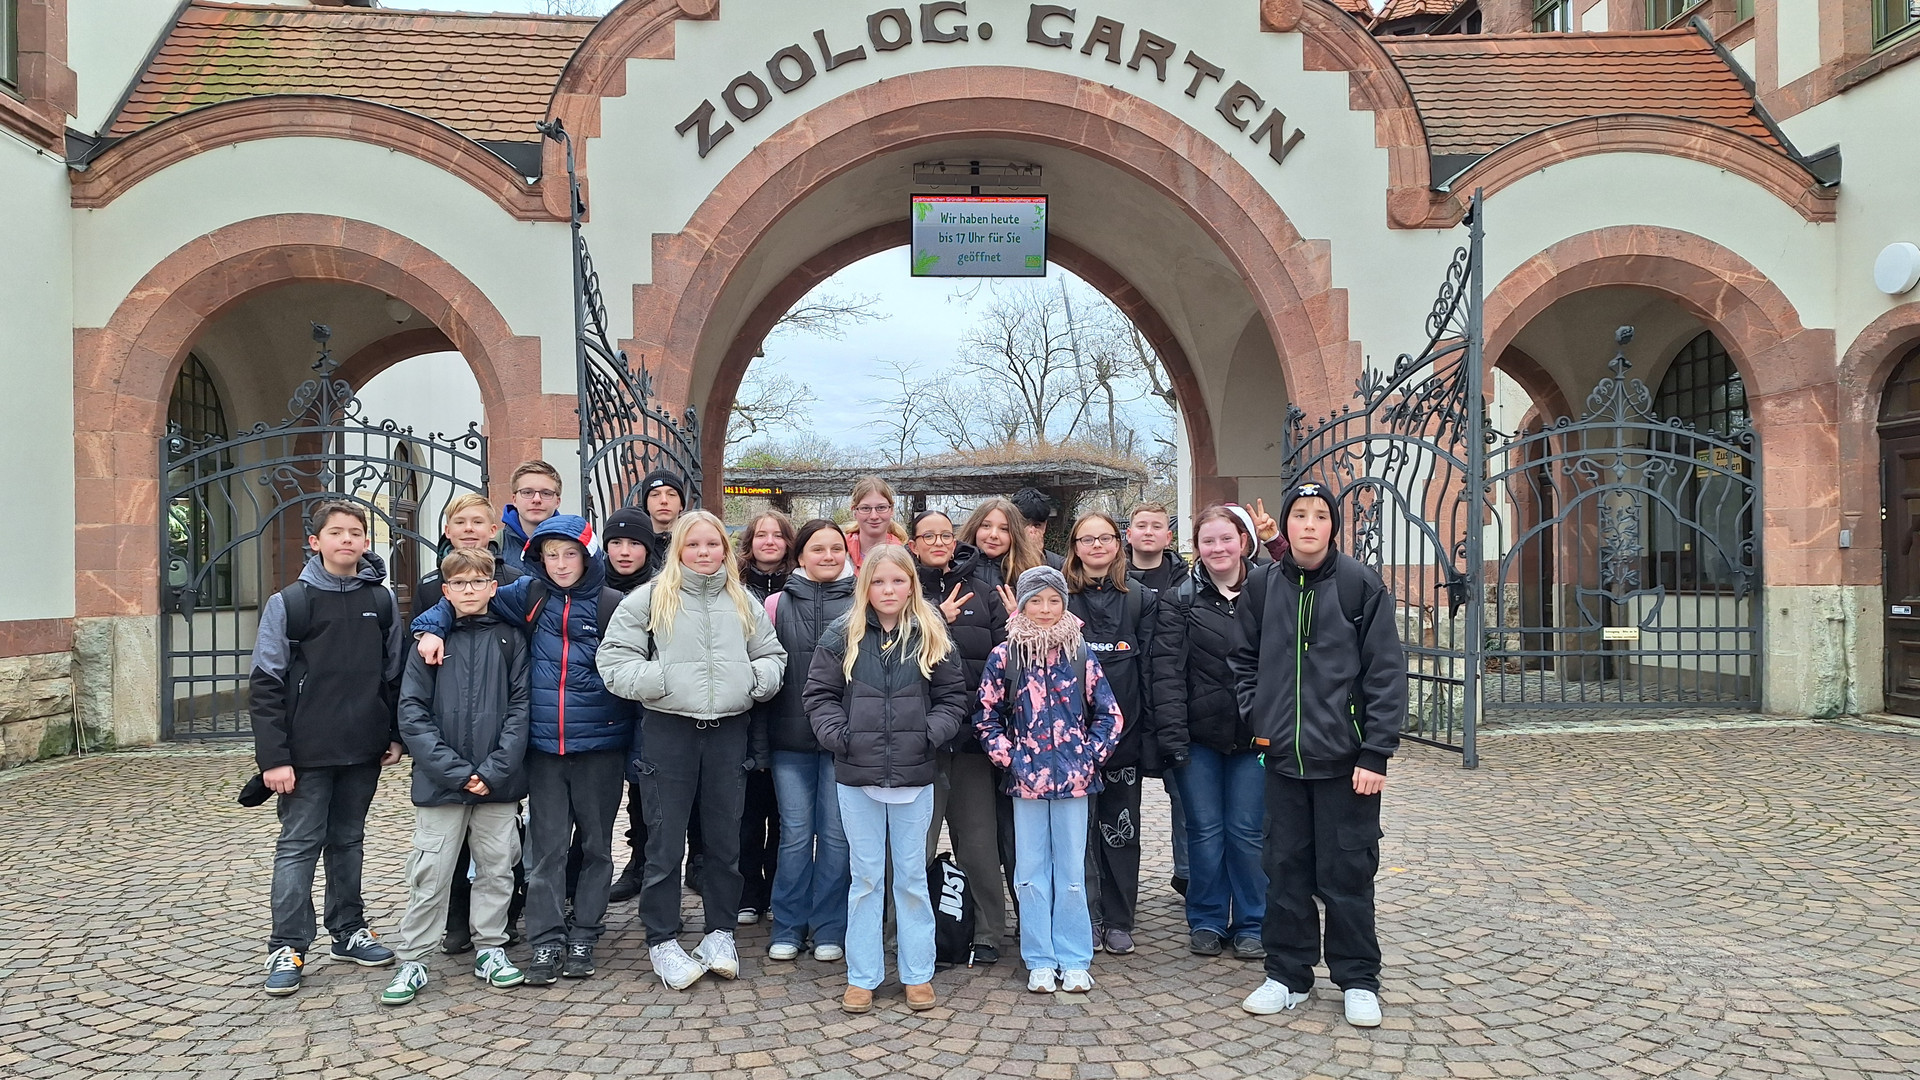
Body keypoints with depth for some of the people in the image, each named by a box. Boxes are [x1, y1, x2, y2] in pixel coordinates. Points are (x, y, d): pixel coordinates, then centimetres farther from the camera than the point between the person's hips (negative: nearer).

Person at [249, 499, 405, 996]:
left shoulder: (382, 601, 4)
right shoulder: (288, 602, -5)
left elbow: (394, 674, 10)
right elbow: (266, 685, -7)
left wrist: (395, 735, 6)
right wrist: (273, 757, -11)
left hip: (363, 749, 3)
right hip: (307, 751, -3)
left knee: (348, 841, 15)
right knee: (299, 845, 2)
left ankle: (349, 931, 26)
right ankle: (287, 947, 10)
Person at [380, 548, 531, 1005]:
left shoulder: (510, 638, 2)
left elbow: (521, 705, -3)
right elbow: (412, 713, -4)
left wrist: (494, 770, -12)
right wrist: (454, 771, -12)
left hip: (498, 780, 1)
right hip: (440, 782, -1)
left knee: (497, 868, 10)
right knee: (429, 875, 4)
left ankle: (491, 949, 24)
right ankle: (412, 961, 17)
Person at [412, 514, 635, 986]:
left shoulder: (612, 605, -4)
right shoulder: (530, 595, 3)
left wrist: (637, 742, -7)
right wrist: (432, 626, -6)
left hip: (600, 745, -2)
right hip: (545, 747, 2)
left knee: (596, 844, 9)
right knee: (545, 848, 3)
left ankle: (583, 936, 21)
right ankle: (546, 942, 11)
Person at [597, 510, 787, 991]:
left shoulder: (744, 602, 11)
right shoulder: (649, 598, 0)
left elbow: (773, 655, 16)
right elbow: (615, 662, -5)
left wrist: (758, 677, -5)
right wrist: (659, 681, -18)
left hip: (729, 731, 3)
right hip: (668, 731, -3)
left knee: (725, 840, 12)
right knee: (665, 843, 4)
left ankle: (720, 932, 27)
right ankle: (662, 940, 18)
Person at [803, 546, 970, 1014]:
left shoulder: (932, 637, 1)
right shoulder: (842, 636, 0)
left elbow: (953, 698, 4)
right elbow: (819, 694, 2)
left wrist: (931, 732, -11)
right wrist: (837, 734, -12)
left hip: (914, 776, 0)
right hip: (857, 777, 0)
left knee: (912, 876, 10)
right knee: (866, 876, 10)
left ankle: (917, 973, 23)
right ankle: (862, 976, 21)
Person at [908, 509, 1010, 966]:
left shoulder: (983, 589, 13)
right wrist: (938, 619, -16)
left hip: (974, 726, 2)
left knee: (979, 838, 8)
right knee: (917, 839, 3)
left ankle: (987, 932, 19)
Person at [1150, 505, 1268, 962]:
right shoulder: (1179, 600, 0)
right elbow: (1167, 670, -7)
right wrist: (1172, 735, -14)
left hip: (1254, 734, 0)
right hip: (1199, 735, 0)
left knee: (1247, 831, 6)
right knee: (1205, 831, 8)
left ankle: (1251, 925, 22)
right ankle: (1206, 922, 24)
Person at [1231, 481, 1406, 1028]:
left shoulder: (1360, 584, -6)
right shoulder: (1262, 584, 4)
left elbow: (1386, 672, -7)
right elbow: (1243, 659, 14)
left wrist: (1375, 753, -11)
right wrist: (1258, 717, 1)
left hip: (1345, 758, -3)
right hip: (1283, 756, 3)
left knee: (1347, 872, 6)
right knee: (1286, 869, 11)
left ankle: (1358, 980, 23)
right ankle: (1287, 974, 25)